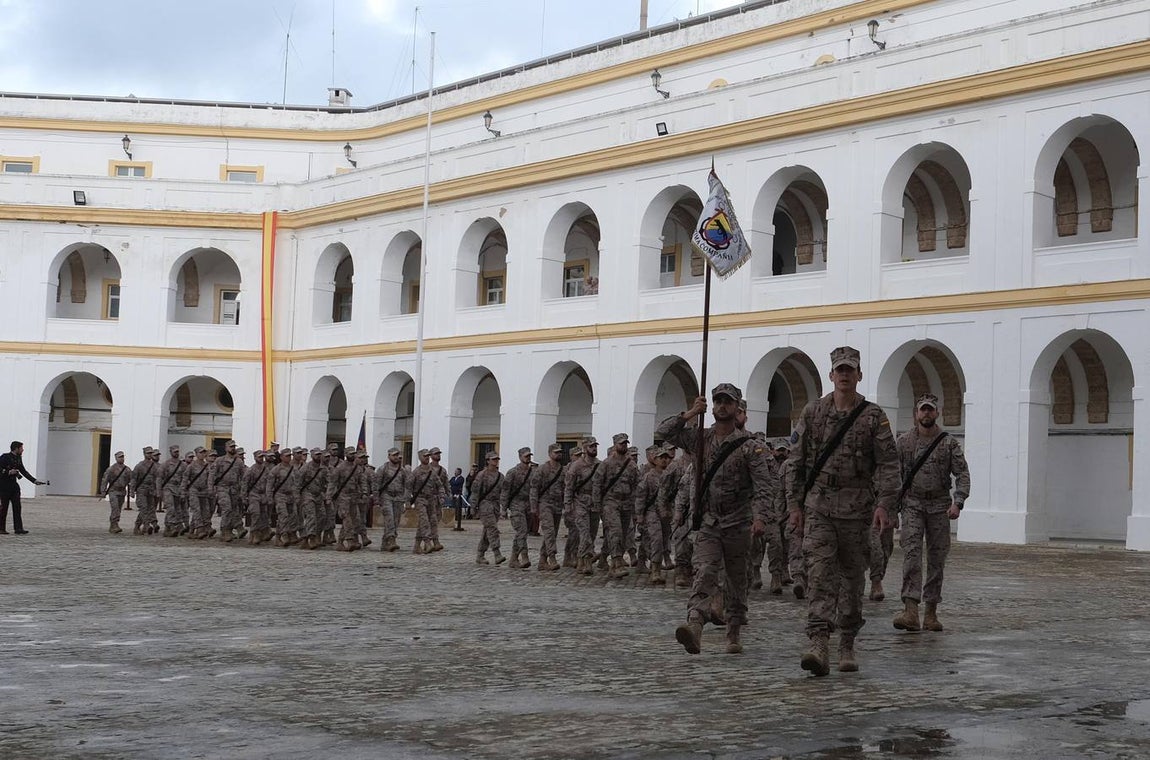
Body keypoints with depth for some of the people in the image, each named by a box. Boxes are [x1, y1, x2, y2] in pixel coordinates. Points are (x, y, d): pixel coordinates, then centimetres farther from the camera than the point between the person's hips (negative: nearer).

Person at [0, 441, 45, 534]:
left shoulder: (18, 458, 12)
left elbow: (23, 471, 17)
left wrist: (34, 481, 12)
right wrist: (8, 472, -23)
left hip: (14, 486, 7)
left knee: (17, 507, 0)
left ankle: (18, 529, -2)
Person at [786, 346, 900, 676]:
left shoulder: (873, 416, 1)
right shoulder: (812, 413, 5)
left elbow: (888, 464, -4)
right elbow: (797, 462, 9)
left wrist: (884, 503, -15)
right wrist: (794, 504, 4)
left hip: (856, 507, 0)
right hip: (819, 504, 0)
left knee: (853, 577, 7)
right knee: (820, 572, -13)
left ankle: (847, 645, 19)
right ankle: (818, 644, -22)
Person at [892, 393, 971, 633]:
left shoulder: (949, 443, 3)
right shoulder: (904, 441, 5)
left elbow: (962, 474, -1)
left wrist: (957, 503, -14)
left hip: (939, 505, 1)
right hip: (912, 504, -1)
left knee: (937, 559, 4)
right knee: (911, 553, -15)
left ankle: (931, 611, 12)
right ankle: (911, 610, -23)